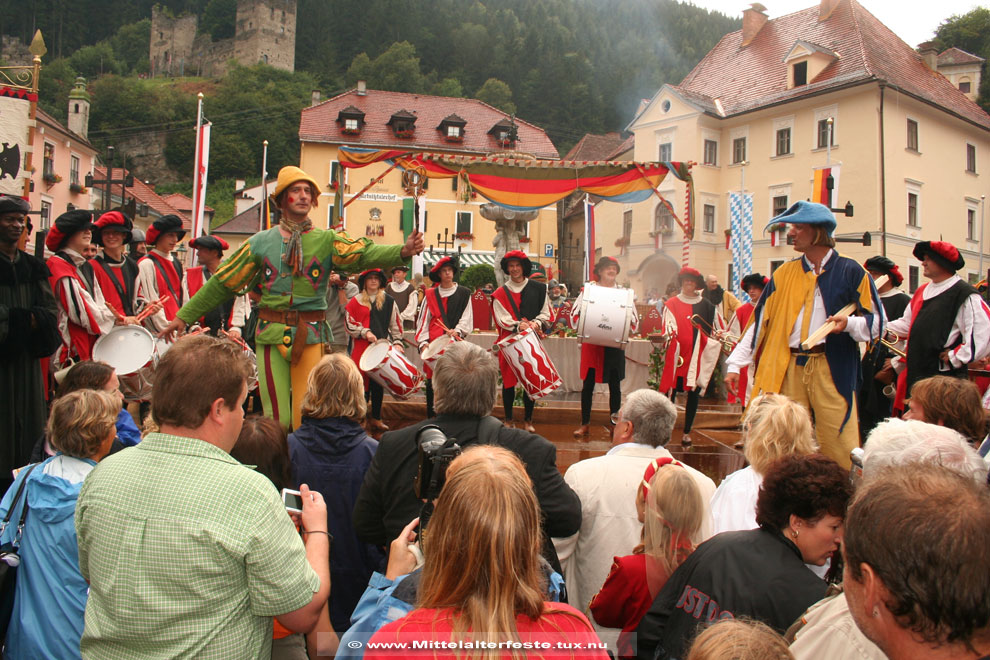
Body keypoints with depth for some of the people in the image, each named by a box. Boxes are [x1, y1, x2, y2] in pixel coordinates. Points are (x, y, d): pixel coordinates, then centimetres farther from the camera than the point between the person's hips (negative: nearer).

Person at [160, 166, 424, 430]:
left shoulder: (326, 240, 3)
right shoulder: (261, 242, 7)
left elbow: (363, 254, -15)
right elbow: (222, 282, 12)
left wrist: (402, 251, -34)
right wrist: (184, 316, 13)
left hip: (312, 336, 0)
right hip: (271, 334, 1)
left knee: (307, 416, -1)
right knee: (276, 419, 0)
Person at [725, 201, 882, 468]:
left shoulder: (850, 271, 3)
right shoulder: (784, 274, 13)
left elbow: (876, 321, 4)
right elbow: (760, 321, 11)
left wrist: (849, 323, -17)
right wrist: (735, 364, 5)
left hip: (831, 369, -3)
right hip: (788, 369, 3)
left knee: (839, 446, -5)